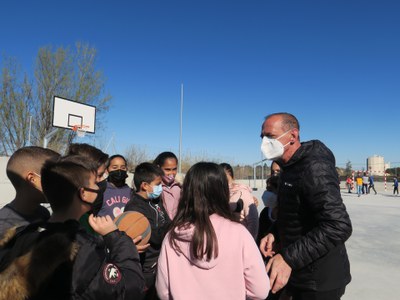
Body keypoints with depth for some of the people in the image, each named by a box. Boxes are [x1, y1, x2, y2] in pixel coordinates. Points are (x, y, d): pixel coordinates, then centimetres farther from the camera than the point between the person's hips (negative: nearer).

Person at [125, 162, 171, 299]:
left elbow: (167, 225, 7)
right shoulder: (135, 208, -22)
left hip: (162, 262, 7)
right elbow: (157, 236, -24)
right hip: (147, 270, -7)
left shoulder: (155, 200, 3)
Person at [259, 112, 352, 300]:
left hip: (319, 281, -8)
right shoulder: (290, 167, 7)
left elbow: (339, 226, -30)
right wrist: (275, 234, -2)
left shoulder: (314, 167, -23)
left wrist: (288, 258, -31)